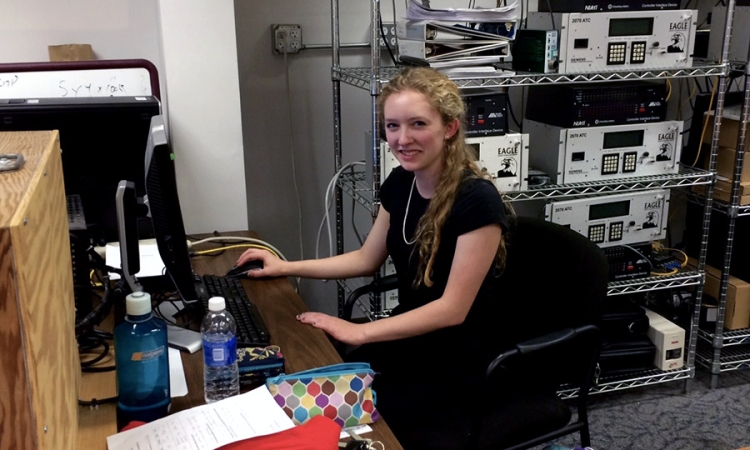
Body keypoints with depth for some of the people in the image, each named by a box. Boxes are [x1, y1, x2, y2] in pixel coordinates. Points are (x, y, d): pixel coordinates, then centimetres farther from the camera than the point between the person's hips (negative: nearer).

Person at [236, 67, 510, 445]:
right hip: (408, 338, 6)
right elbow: (366, 259, 12)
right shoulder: (399, 183, -1)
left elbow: (452, 309, -22)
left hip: (457, 359, -6)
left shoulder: (477, 201, -23)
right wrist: (285, 268, 7)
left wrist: (359, 332, -24)